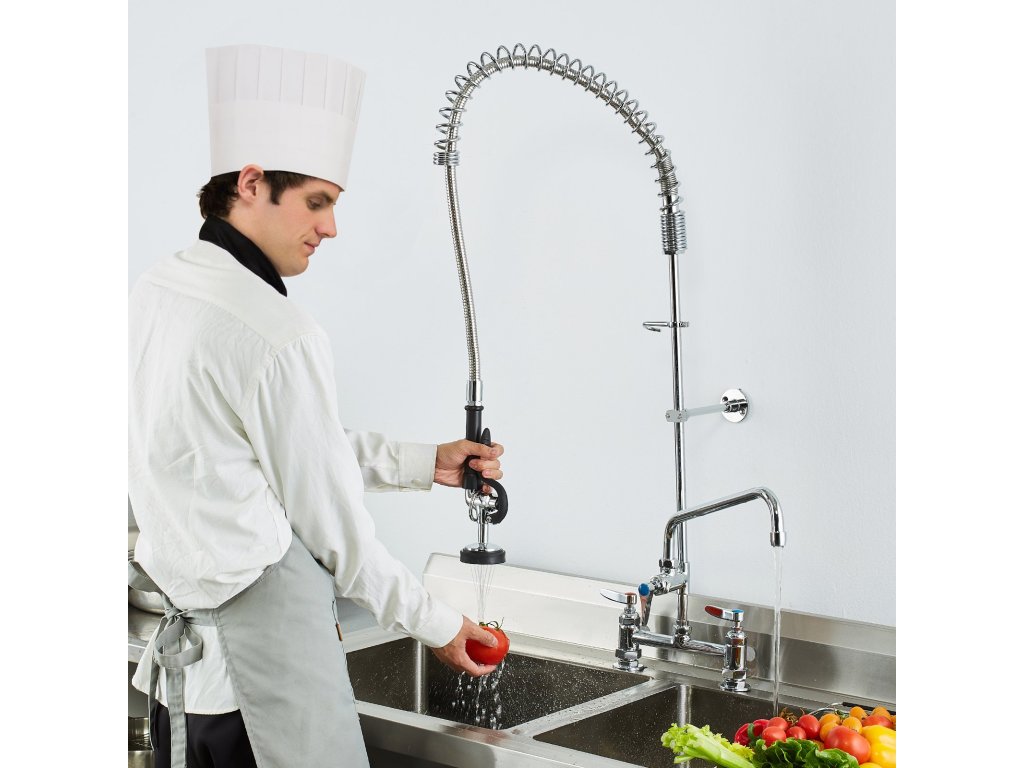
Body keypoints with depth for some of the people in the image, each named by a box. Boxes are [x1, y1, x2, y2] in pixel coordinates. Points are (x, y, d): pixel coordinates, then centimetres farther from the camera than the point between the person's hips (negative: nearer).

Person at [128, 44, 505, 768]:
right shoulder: (279, 337, -20)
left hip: (178, 652, 9)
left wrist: (426, 463, 15)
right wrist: (436, 623, 1)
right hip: (270, 648, -9)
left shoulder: (154, 292, 7)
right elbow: (331, 523, -13)